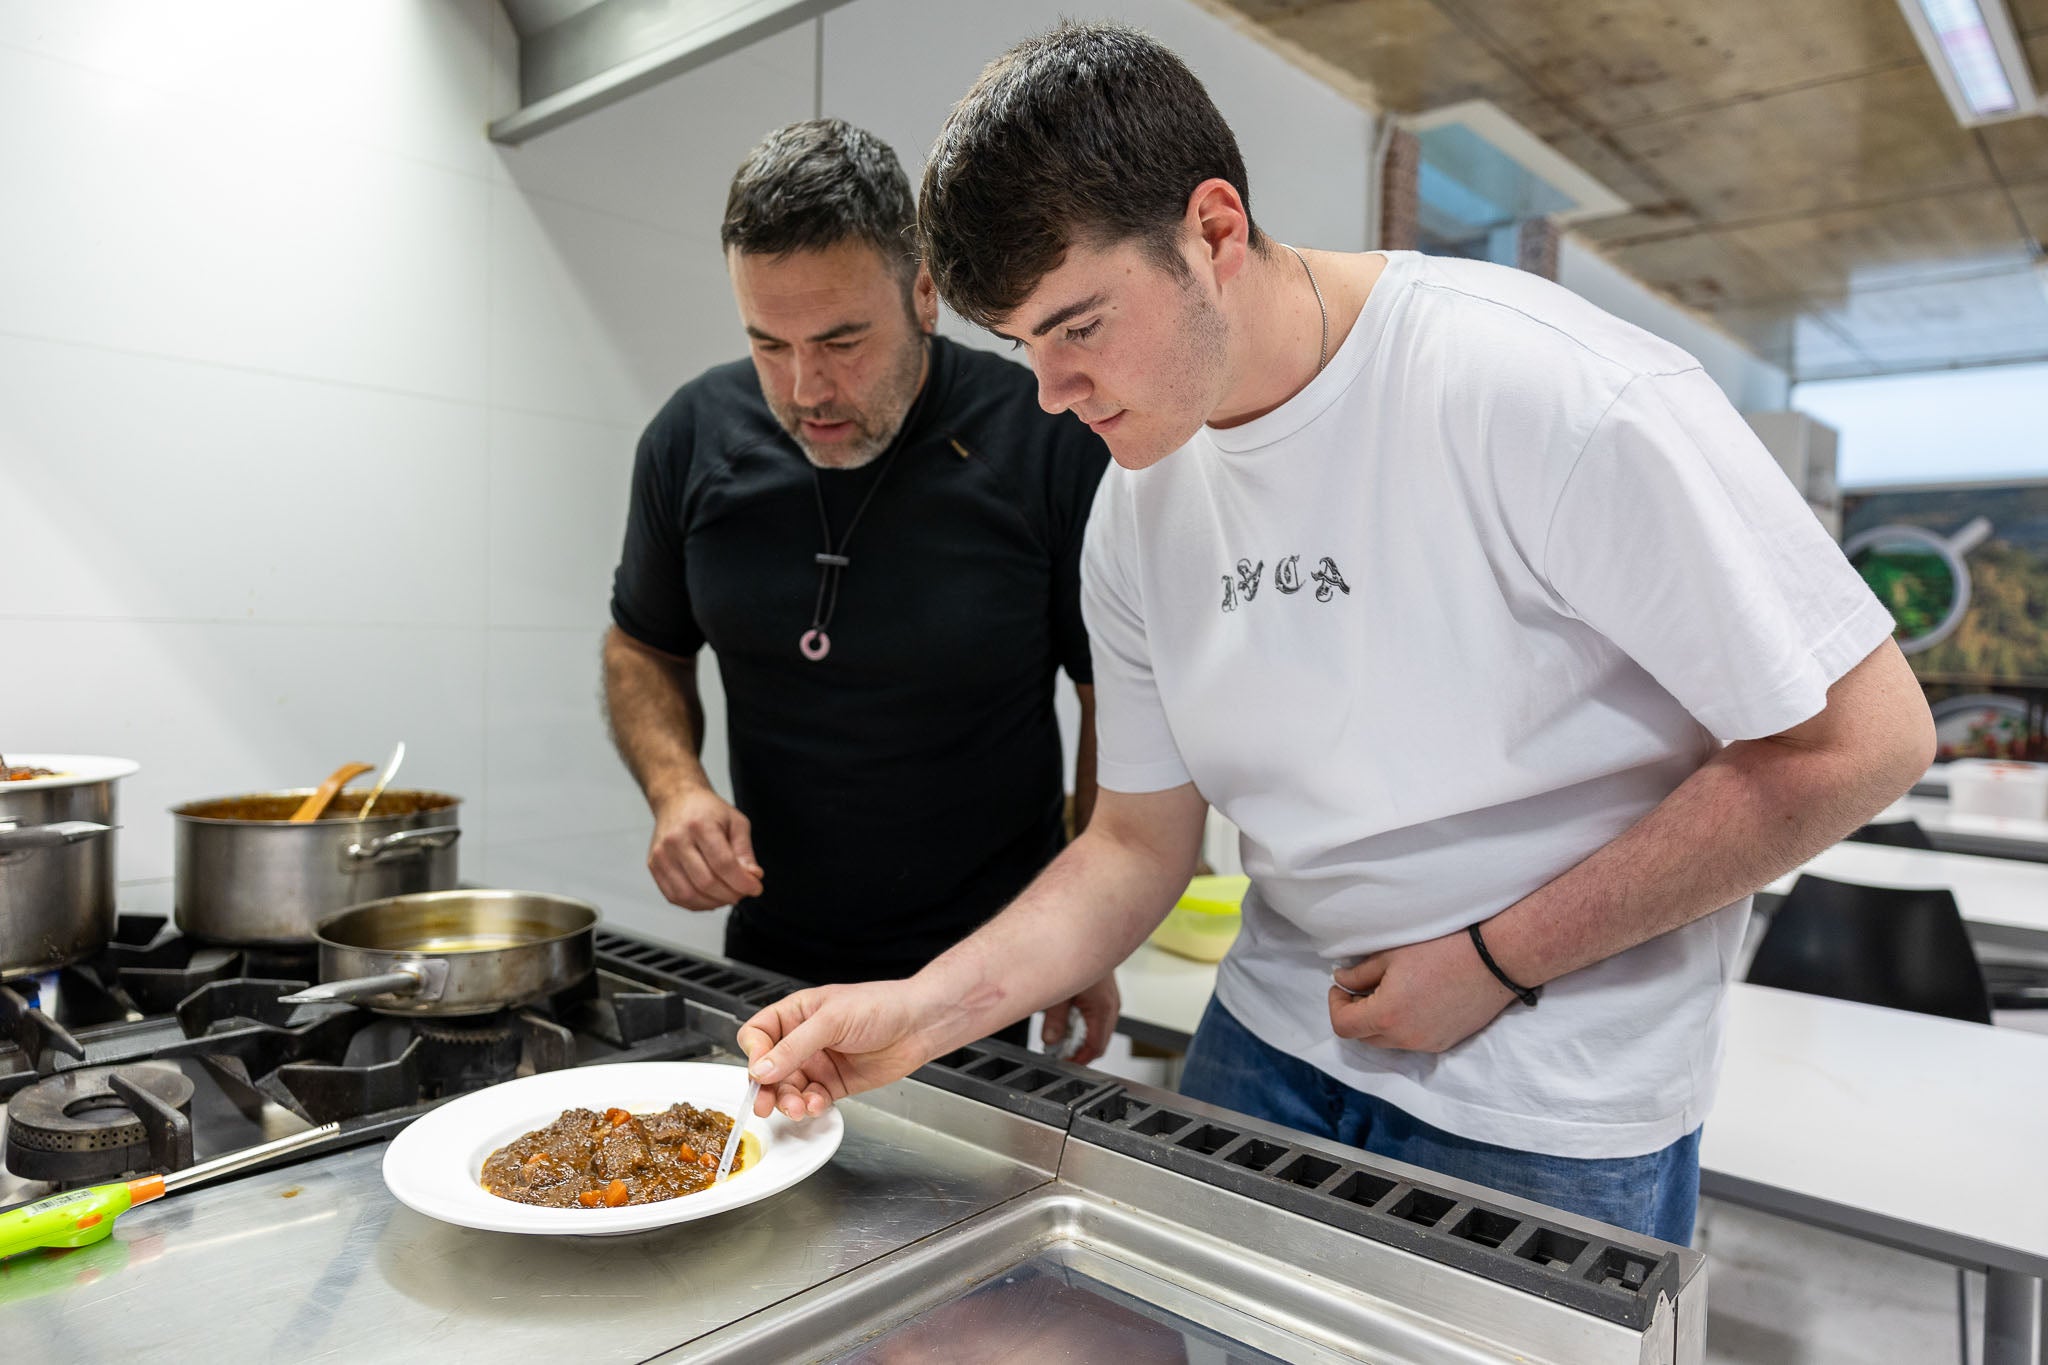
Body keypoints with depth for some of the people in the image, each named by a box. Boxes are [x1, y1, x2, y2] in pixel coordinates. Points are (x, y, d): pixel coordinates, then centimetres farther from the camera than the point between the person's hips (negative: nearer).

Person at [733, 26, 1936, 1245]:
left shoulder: (1556, 395, -23)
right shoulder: (1137, 512, -4)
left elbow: (1860, 740, -17)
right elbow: (1138, 845, 2)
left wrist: (1496, 960, -16)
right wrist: (923, 1010, -12)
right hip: (1273, 1041, 5)